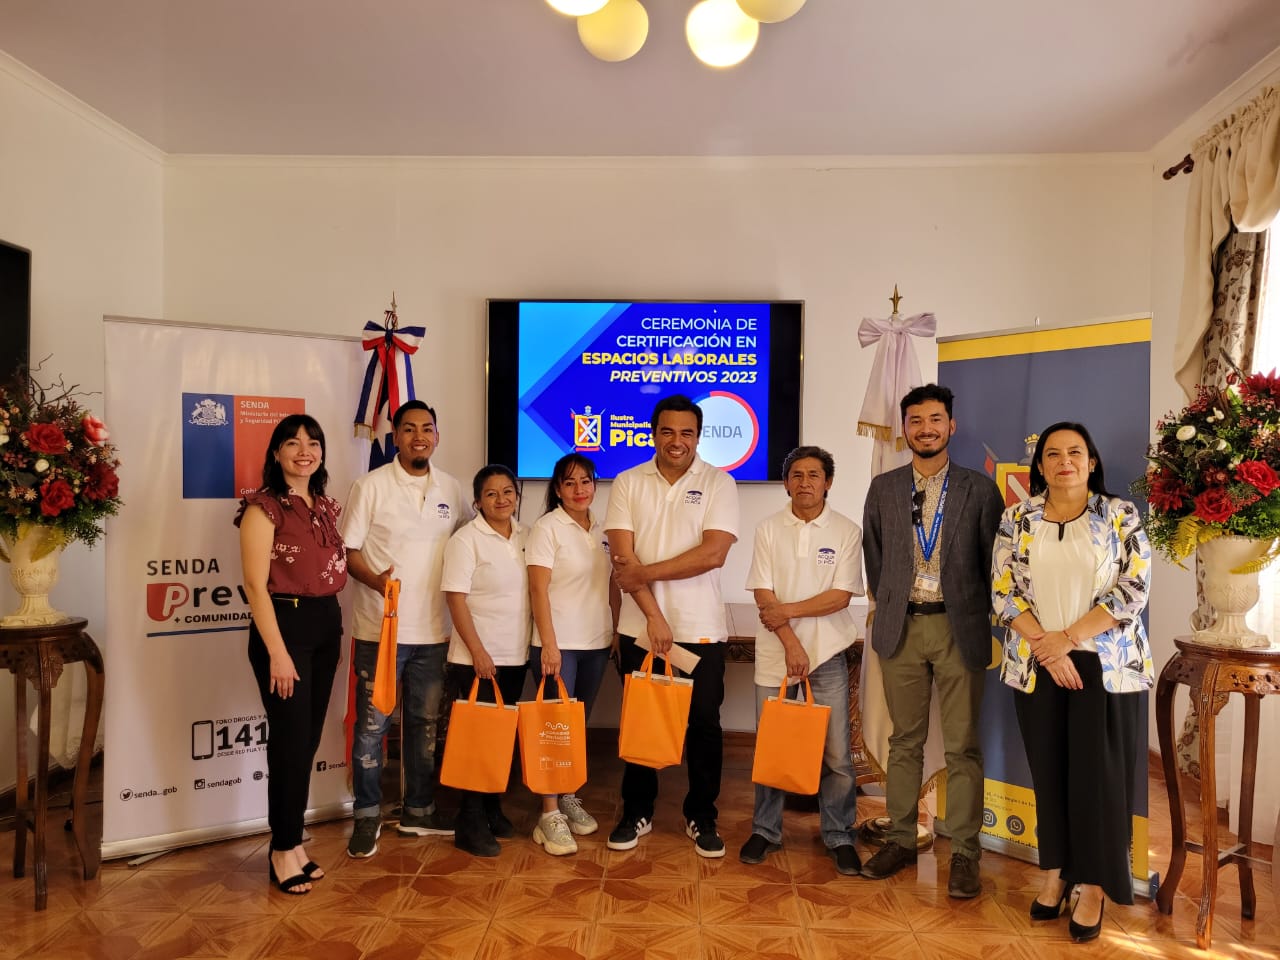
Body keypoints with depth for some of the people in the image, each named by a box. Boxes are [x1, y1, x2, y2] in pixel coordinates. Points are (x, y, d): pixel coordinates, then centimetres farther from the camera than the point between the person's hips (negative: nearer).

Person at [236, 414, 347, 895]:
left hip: (326, 625, 7)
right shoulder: (264, 507, -9)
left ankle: (292, 841, 26)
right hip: (284, 624, -7)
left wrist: (335, 633, 8)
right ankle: (284, 851, 15)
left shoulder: (326, 506, 12)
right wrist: (277, 652, -17)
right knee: (291, 741, 0)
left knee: (309, 739, 12)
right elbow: (255, 584, -14)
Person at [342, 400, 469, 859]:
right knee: (372, 723, 4)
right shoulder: (371, 485, -6)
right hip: (380, 628, -4)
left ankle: (418, 809, 30)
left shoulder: (451, 488, 7)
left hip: (432, 629, 4)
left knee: (425, 722, 14)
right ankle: (367, 816, 21)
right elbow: (347, 549, -6)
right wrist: (374, 578, -23)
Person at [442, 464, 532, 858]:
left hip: (515, 656, 6)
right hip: (476, 659, -5)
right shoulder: (466, 540, -10)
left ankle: (493, 810, 29)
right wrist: (478, 651, -17)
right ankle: (471, 824, 13)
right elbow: (456, 599, -13)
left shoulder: (525, 536, 7)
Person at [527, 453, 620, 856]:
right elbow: (538, 588, -13)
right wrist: (548, 644, -17)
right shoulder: (548, 527, -8)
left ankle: (570, 800, 28)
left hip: (597, 643, 5)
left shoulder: (602, 530, 9)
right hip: (559, 644, -5)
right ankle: (550, 816, 6)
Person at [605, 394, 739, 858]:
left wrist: (646, 572, -15)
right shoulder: (628, 483, 2)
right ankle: (637, 812, 29)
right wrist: (654, 615, -14)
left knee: (704, 724, 6)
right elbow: (622, 556, -6)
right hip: (639, 627, 1)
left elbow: (713, 553, -13)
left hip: (700, 628, -1)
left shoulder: (718, 483, -2)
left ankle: (701, 817, 24)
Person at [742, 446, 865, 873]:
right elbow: (763, 595, -3)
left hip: (827, 653, -1)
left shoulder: (846, 531, -1)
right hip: (775, 652, 1)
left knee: (836, 753, 3)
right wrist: (791, 643, -11)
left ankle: (839, 837, 20)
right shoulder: (769, 529, 1)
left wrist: (787, 611, -11)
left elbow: (841, 596, -7)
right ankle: (765, 831, 25)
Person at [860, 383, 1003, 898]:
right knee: (905, 741, 11)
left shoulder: (979, 489, 1)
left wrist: (980, 618, 2)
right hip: (901, 626, 2)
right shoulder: (883, 488, 6)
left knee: (962, 746, 3)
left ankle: (964, 853, 15)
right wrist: (888, 605, 9)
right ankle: (900, 840, 22)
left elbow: (993, 561, 3)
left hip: (959, 628, -2)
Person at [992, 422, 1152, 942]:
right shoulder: (1017, 518, 4)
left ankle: (1093, 884, 16)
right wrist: (1046, 648, -12)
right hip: (1036, 665, 2)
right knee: (1049, 770, 9)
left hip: (1107, 665, -1)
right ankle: (1054, 871, 24)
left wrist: (1069, 637, -14)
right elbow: (1004, 590, -1)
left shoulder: (1121, 515, 0)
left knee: (1098, 772, 2)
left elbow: (1133, 589, -7)